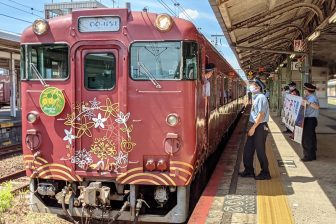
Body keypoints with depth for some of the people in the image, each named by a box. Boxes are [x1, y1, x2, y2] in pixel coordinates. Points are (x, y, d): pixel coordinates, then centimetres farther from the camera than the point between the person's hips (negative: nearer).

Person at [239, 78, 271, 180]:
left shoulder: (261, 97, -16)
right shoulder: (256, 98, 13)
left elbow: (261, 115, -21)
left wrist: (253, 128, -21)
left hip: (260, 127, -9)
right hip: (255, 127, 9)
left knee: (260, 151, 0)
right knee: (248, 149, 12)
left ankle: (265, 173, 13)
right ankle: (249, 171, 23)